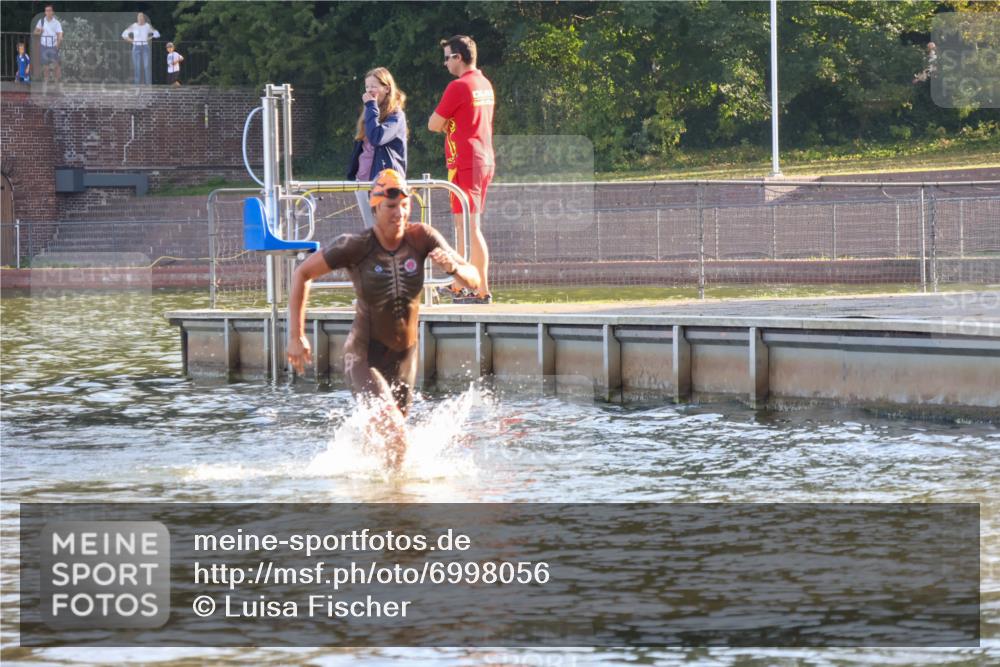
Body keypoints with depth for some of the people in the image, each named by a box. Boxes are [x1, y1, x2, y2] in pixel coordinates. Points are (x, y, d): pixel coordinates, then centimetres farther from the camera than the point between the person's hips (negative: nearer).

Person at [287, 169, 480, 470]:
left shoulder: (422, 238, -10)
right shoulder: (356, 247, -19)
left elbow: (473, 279, -6)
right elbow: (303, 274, -8)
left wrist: (453, 267, -31)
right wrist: (296, 337, -9)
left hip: (405, 357, 5)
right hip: (364, 357, -5)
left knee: (391, 433, 20)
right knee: (394, 433, -24)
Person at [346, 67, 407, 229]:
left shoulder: (396, 115, -7)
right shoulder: (367, 114, 16)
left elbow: (377, 137, -23)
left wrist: (371, 107, -13)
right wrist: (351, 175, 15)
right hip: (363, 181, 7)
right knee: (370, 229, 8)